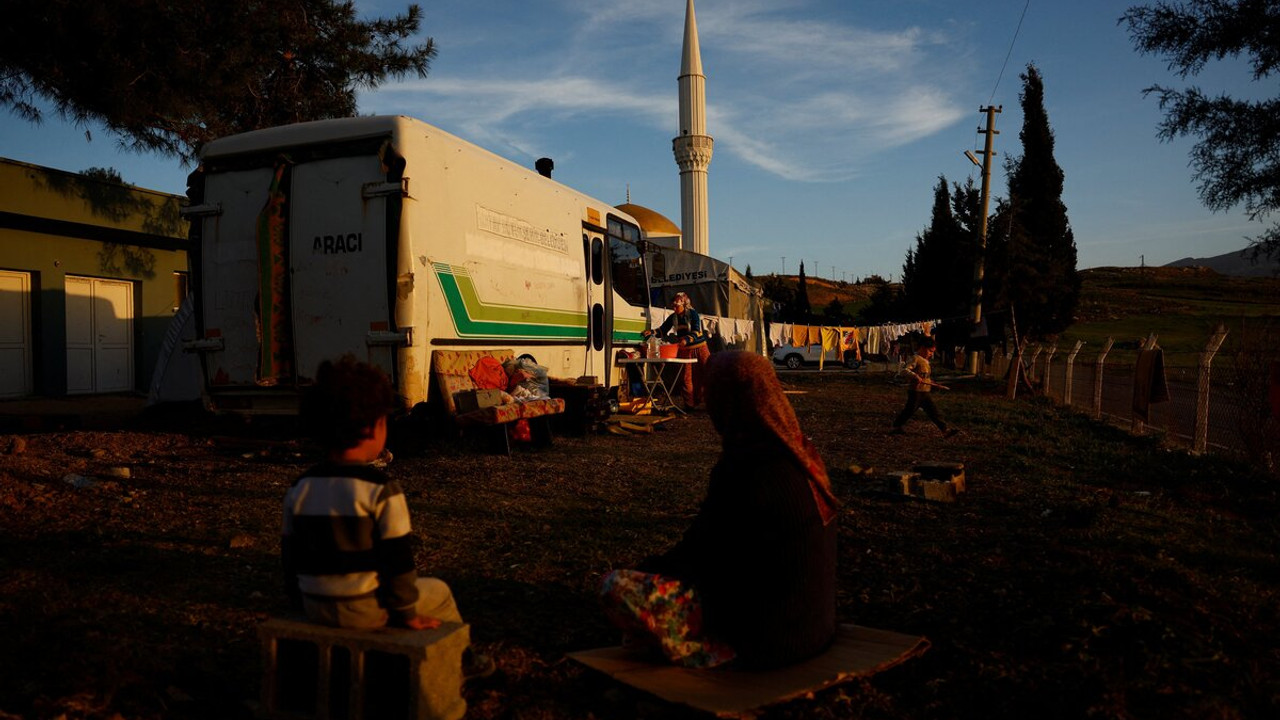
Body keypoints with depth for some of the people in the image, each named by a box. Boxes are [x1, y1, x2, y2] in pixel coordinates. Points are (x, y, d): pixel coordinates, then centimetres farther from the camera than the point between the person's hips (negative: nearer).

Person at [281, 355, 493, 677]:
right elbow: (398, 562, -16)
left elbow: (291, 555, 8)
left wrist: (302, 602, 21)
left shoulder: (299, 490, -1)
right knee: (437, 591, 18)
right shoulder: (382, 491, -19)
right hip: (366, 611, -6)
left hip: (315, 608, 6)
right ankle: (458, 660, 37)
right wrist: (409, 615, -3)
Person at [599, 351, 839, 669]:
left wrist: (646, 569, 4)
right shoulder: (800, 452, 1)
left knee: (616, 586, -12)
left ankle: (719, 649, -3)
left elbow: (701, 552, -15)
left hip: (763, 634, -9)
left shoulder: (743, 469, -24)